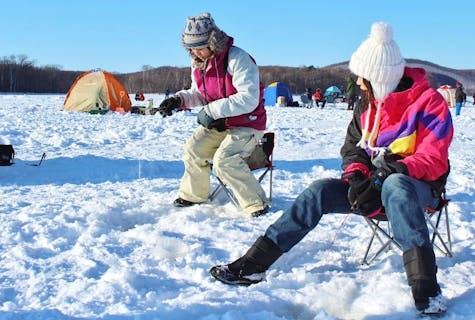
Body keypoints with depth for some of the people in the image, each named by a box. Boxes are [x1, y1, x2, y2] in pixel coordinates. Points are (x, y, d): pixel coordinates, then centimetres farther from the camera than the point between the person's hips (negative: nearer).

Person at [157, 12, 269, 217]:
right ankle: (193, 195, 20)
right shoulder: (198, 64, 2)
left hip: (247, 125, -8)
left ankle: (257, 205, -13)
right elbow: (198, 94, 15)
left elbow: (248, 99, -29)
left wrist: (212, 110, -28)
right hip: (218, 124, 8)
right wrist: (179, 99, -7)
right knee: (193, 150, -4)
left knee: (224, 160, -26)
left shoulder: (237, 59, -23)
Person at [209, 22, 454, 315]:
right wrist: (357, 176, -13)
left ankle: (427, 293, -46)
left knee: (396, 185, -41)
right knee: (321, 191, -18)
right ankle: (252, 266, -22)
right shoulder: (366, 107, 7)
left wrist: (402, 167, -36)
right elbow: (353, 149, 9)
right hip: (375, 185, 5)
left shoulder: (429, 102, -12)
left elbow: (434, 160, -18)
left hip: (420, 187, -5)